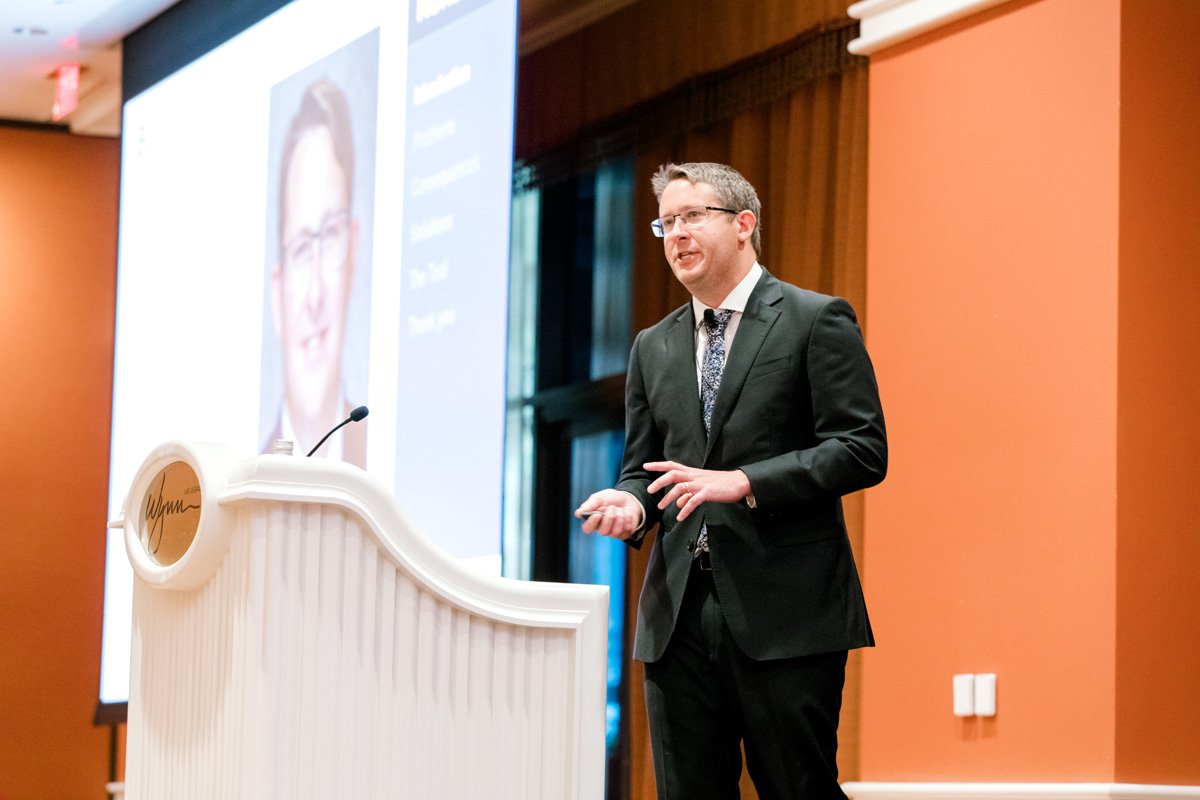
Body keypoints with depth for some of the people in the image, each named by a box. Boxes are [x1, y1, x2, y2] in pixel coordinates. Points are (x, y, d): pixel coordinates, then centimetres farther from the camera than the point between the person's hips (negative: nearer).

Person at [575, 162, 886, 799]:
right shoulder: (654, 347, 19)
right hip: (678, 610, 5)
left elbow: (863, 450, -7)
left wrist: (743, 482, -16)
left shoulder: (817, 321, 1)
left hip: (784, 609, -5)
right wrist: (630, 503, -4)